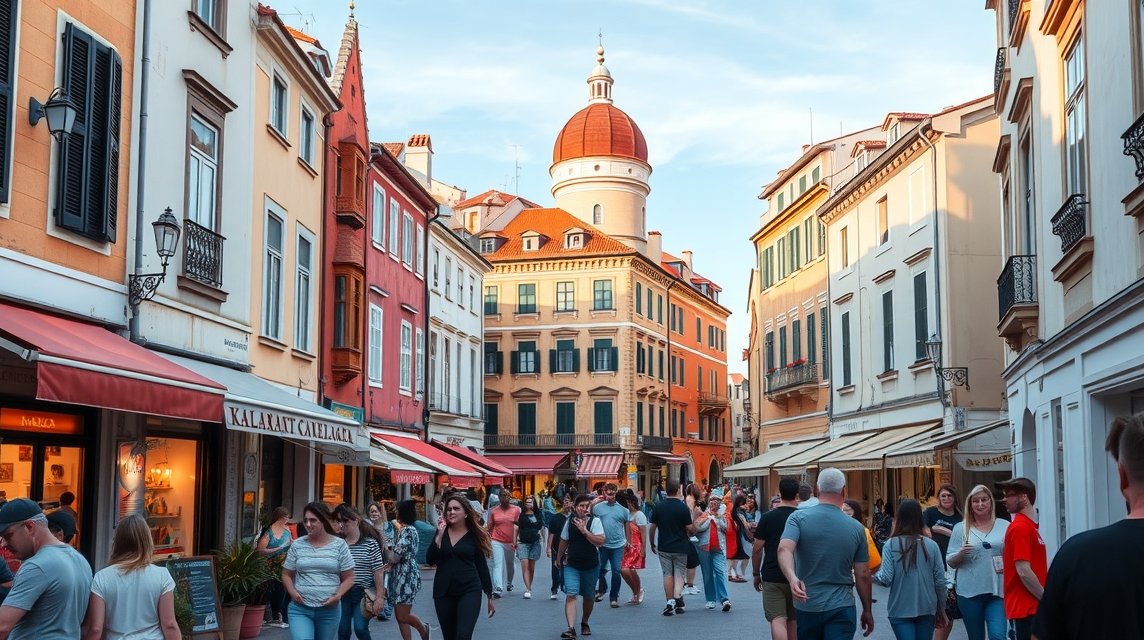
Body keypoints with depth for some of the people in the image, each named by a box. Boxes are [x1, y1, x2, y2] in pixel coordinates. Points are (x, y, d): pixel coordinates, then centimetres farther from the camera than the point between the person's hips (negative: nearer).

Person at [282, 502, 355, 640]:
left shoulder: (339, 545, 1)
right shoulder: (297, 545, 4)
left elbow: (348, 578, 4)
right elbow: (286, 575, 13)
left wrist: (338, 595, -13)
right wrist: (292, 592, -6)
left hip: (329, 610, 0)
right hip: (300, 608, 0)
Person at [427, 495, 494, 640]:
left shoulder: (474, 535, 0)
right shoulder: (442, 532, 6)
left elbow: (482, 566, 4)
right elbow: (430, 560, -5)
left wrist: (490, 596, 6)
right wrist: (440, 534, -14)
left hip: (469, 591, -3)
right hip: (443, 592, 3)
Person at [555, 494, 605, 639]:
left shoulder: (595, 521, -8)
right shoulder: (570, 521, 1)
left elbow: (600, 541, -19)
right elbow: (564, 541, 14)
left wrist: (584, 531, -25)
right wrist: (559, 558, 21)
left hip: (591, 565, -1)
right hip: (571, 564, 1)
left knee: (588, 596, 14)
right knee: (571, 594, -14)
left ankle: (585, 623, 37)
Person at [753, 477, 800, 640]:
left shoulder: (767, 517, -5)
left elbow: (757, 549, -5)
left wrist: (756, 573, 8)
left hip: (772, 577, -3)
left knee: (778, 620, -8)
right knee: (793, 620, 16)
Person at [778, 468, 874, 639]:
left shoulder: (799, 518, -5)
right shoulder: (856, 528, -2)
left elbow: (784, 549, -24)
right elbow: (863, 575, 3)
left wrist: (792, 578, -37)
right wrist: (867, 611, 13)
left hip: (806, 605, 1)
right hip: (841, 607, -1)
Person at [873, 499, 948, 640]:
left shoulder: (891, 545, -9)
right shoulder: (931, 545, -3)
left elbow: (886, 579, -12)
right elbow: (940, 581, -1)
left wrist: (874, 574, 10)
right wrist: (941, 609, 12)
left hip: (900, 611, -2)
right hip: (927, 609, 3)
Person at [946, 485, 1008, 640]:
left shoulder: (1004, 526, 6)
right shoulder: (960, 528, 5)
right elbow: (950, 562, 5)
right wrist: (961, 553, -15)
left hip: (997, 590, 0)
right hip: (969, 592, 0)